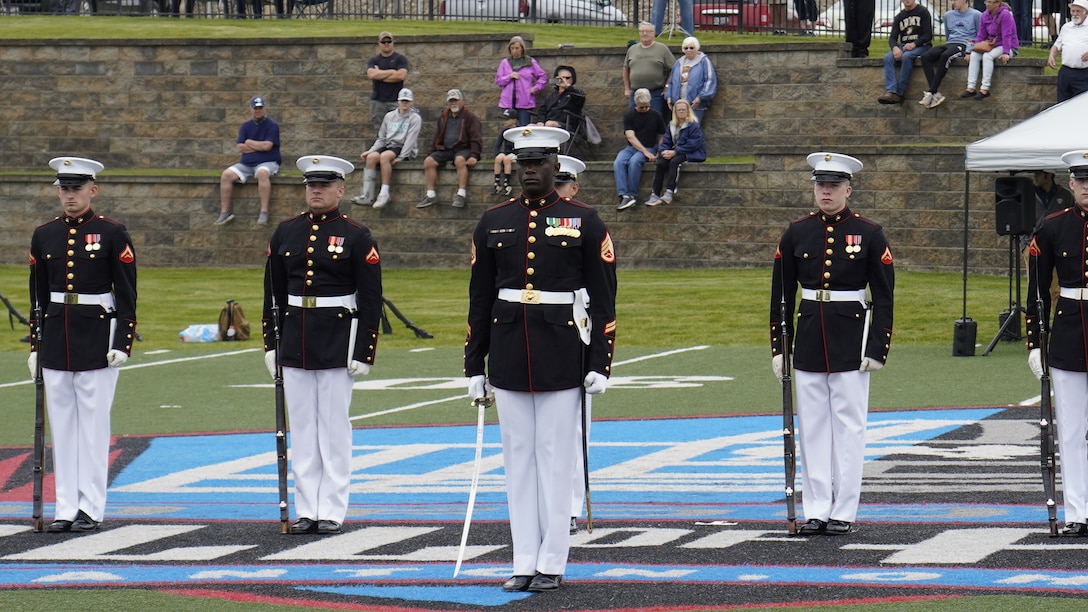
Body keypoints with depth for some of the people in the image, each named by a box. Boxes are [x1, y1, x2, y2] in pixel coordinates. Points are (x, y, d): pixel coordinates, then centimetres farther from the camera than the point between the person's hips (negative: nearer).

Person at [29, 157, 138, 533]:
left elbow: (127, 296, -3)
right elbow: (38, 297, 14)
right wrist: (36, 346, 10)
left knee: (94, 423, -2)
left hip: (97, 336, -4)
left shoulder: (112, 234, -3)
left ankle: (91, 509, 3)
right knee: (61, 425, 5)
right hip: (56, 339, 4)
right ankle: (66, 509, 9)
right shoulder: (44, 236, 8)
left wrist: (122, 343, -10)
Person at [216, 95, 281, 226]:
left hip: (267, 163, -5)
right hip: (247, 164, 5)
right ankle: (225, 212, -18)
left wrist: (249, 143, 1)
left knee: (262, 173, -40)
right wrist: (259, 146, -4)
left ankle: (264, 212, -43)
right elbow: (240, 147, 3)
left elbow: (267, 145, -13)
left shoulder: (272, 125, 1)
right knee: (226, 175, -19)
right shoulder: (246, 126, 15)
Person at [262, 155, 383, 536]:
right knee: (302, 428, 6)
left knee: (334, 428, -1)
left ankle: (332, 511, 4)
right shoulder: (285, 233, 9)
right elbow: (273, 293, 13)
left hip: (338, 342, -4)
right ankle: (306, 510, 11)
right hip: (295, 342, 4)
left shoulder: (356, 237, -3)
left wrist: (364, 353, -9)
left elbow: (371, 300, -4)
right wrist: (271, 343, 8)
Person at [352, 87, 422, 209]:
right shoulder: (389, 116, 18)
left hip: (404, 150, -5)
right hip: (388, 146, 5)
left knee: (384, 156, -36)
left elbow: (410, 140, -9)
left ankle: (384, 194, -36)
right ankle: (367, 195, -31)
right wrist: (371, 150, 2)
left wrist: (401, 157, -20)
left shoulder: (415, 118, 2)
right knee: (371, 157, -27)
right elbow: (381, 138, 19)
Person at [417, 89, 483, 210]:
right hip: (445, 149, 5)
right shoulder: (443, 118, 20)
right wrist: (433, 153, 13)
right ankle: (431, 195, -17)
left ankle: (461, 194, -38)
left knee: (460, 160, -39)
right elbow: (436, 138, 27)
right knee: (428, 161, -19)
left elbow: (476, 139, -3)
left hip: (463, 149, -5)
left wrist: (473, 155, -17)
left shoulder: (470, 118, 3)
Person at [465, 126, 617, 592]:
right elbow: (480, 300, 10)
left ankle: (552, 562, 5)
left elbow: (603, 299, 0)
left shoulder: (584, 222, 0)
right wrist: (474, 366, 7)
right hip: (509, 357, 3)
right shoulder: (493, 223, 8)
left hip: (562, 357, -3)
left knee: (556, 458, 0)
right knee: (518, 458, 5)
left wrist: (600, 363, -5)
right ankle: (525, 563, 10)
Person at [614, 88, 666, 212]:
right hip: (631, 148, 2)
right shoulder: (629, 116, 5)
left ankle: (632, 195, -30)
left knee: (634, 161, -35)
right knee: (618, 162, -31)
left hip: (650, 148, -2)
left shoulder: (656, 116, 7)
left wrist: (659, 153, -5)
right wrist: (645, 152, -17)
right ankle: (624, 196, -41)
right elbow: (630, 137, -6)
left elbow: (661, 136, 12)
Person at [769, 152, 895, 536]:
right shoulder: (796, 234, 5)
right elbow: (781, 295, 10)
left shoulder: (869, 235, -2)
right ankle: (816, 510, 10)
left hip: (851, 338, -3)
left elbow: (883, 298, -1)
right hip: (809, 338, 3)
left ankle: (844, 512, 5)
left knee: (849, 426, 0)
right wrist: (778, 347, 5)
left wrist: (878, 349, -7)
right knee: (812, 426, 5)